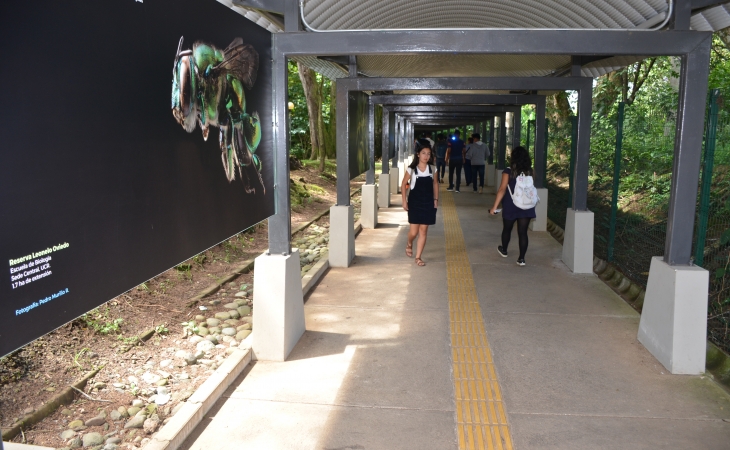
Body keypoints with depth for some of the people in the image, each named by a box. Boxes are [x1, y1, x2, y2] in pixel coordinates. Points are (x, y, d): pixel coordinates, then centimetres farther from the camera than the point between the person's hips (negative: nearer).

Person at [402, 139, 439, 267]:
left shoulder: (432, 169, 0)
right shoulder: (411, 169, -8)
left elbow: (435, 184, 11)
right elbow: (404, 184, -1)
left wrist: (436, 200, 5)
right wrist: (404, 201, -5)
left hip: (428, 203, 2)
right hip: (414, 203, -2)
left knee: (423, 231, 3)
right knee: (414, 231, -1)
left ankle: (418, 257, 11)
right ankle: (409, 244, 34)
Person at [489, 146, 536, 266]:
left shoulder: (508, 171, -12)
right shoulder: (529, 171, -3)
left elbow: (502, 190, -15)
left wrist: (494, 207, -15)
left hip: (510, 205, -2)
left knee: (507, 229, 19)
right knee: (523, 232, 4)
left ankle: (504, 251, 39)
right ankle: (521, 258, 4)